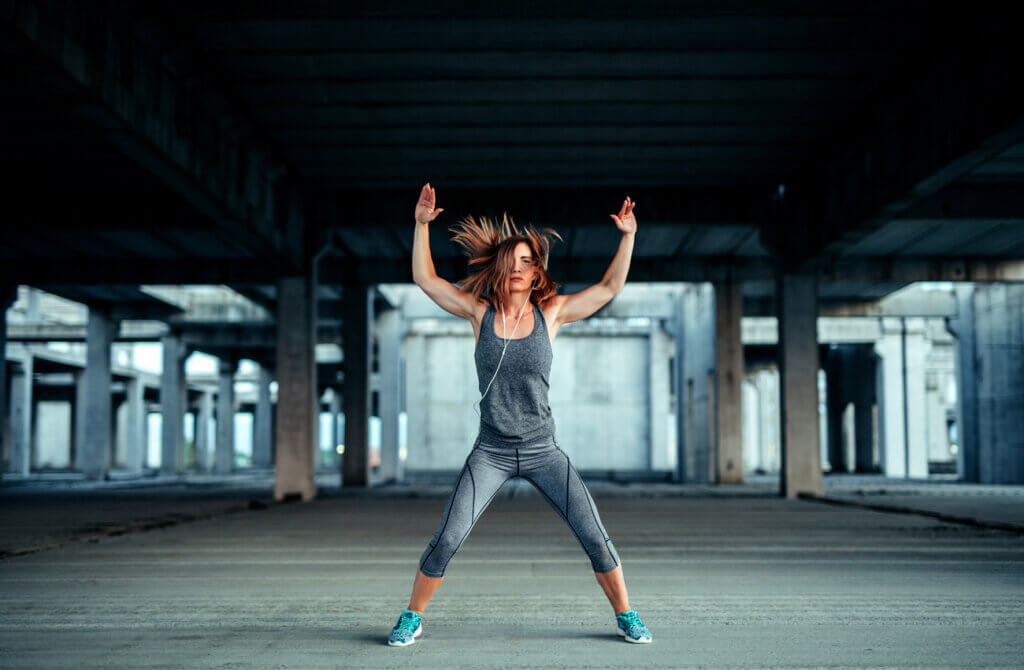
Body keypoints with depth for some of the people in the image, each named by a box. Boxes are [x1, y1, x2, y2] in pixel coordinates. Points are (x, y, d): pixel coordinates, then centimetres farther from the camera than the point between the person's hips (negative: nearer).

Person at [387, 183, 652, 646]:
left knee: (595, 537, -1)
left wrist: (627, 237, -6)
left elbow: (610, 287, 1)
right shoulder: (480, 312, 0)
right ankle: (411, 618, 12)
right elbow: (425, 279, 3)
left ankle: (625, 615, 19)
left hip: (543, 451, 1)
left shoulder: (551, 312, 0)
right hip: (491, 451, 0)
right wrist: (421, 225, -3)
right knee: (446, 540, -8)